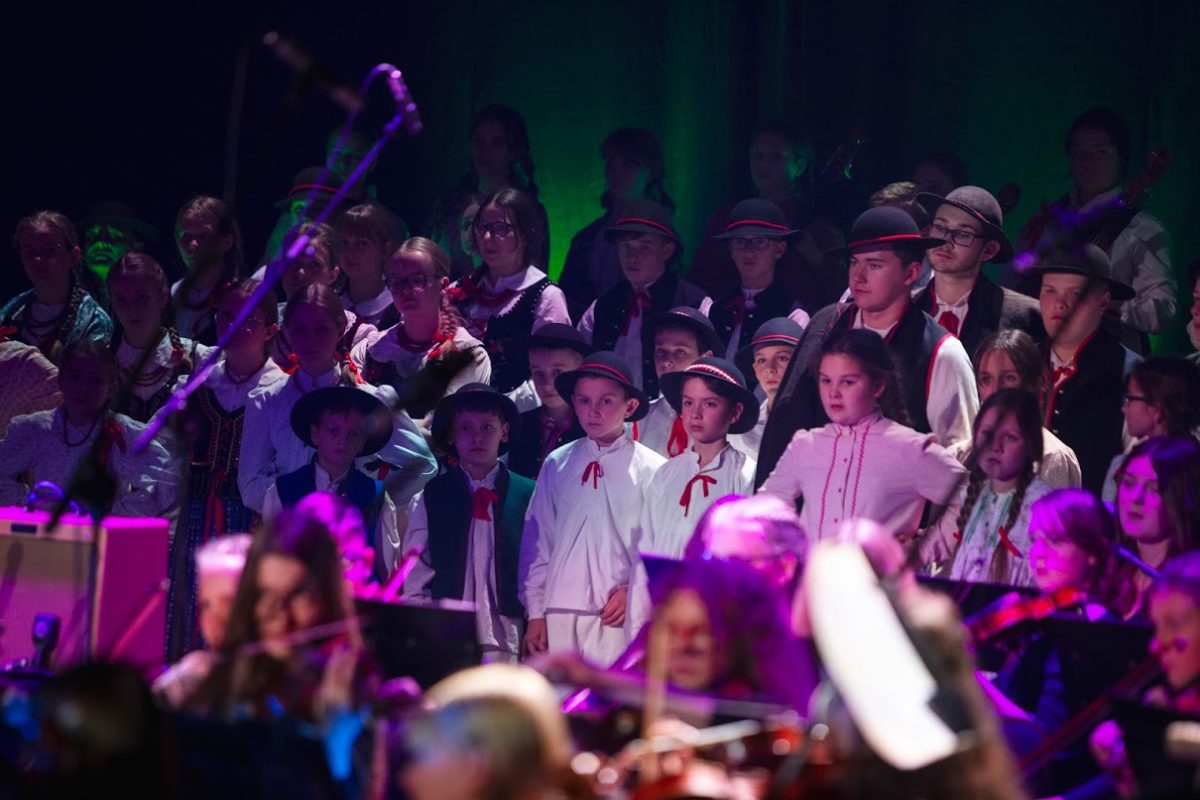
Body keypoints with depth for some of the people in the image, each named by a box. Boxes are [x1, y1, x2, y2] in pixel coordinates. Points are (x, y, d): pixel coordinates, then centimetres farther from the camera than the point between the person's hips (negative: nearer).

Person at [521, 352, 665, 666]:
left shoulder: (650, 469, 1)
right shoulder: (556, 464, 10)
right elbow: (538, 540, 11)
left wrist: (633, 590, -10)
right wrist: (535, 613, 8)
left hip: (619, 616, -3)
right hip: (560, 613, 3)